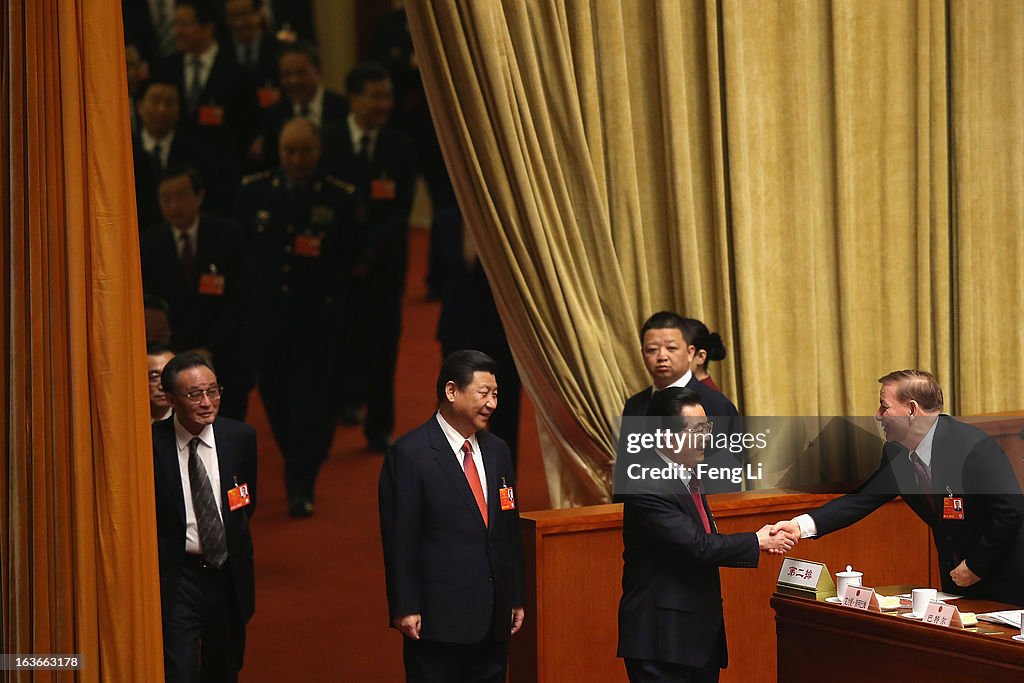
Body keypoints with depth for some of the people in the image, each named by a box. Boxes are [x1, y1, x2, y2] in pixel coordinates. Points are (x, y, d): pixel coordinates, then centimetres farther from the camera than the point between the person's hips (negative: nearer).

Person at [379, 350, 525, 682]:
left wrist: (516, 599, 15)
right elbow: (399, 539, -10)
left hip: (493, 618, 6)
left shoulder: (497, 451, 12)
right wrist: (405, 609, -13)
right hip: (438, 619, -6)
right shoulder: (410, 454, -9)